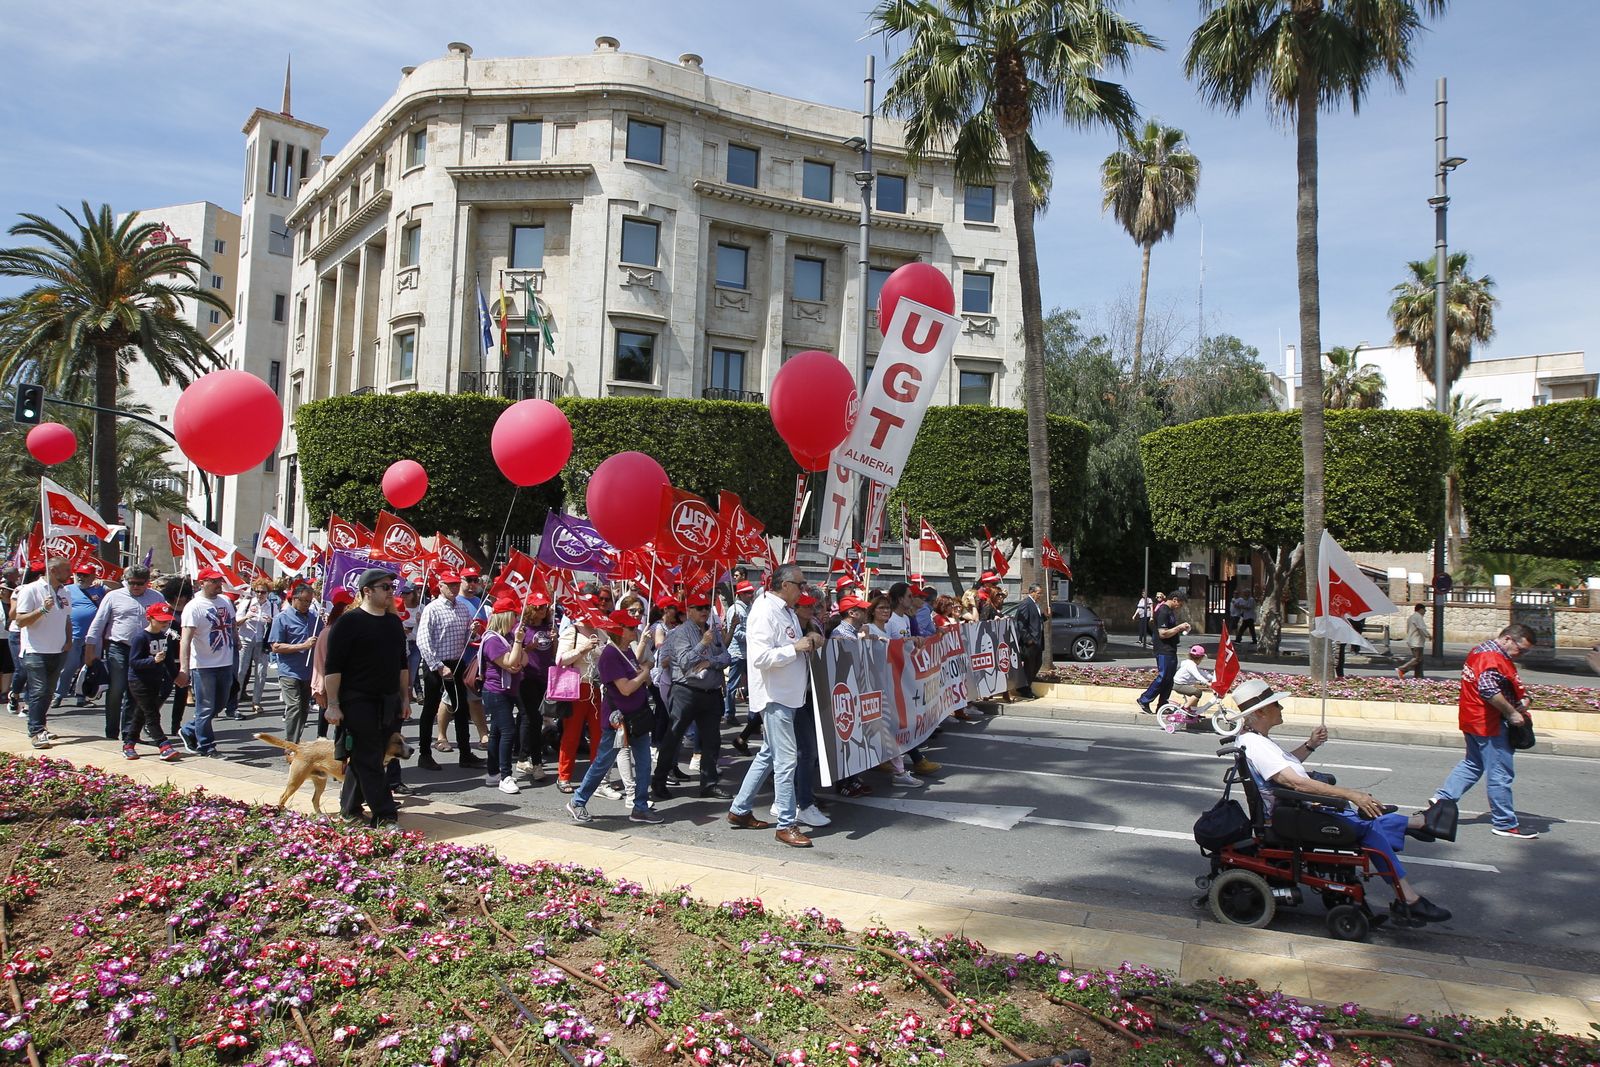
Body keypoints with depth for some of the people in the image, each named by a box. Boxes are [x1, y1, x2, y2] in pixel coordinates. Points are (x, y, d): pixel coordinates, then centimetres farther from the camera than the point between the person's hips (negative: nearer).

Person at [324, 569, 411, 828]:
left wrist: (405, 698, 16)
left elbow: (402, 663, 20)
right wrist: (333, 704, -14)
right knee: (368, 761, -4)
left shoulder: (394, 622, 13)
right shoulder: (349, 622, -9)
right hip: (358, 702, -7)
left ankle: (349, 809, 27)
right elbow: (333, 667, -11)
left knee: (364, 759, 14)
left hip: (388, 704, 7)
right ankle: (385, 815, -3)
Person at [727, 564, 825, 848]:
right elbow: (760, 657, -26)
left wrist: (809, 642, 5)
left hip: (788, 694, 10)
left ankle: (739, 810, 27)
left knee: (768, 755, 17)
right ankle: (786, 825, 5)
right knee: (785, 760, -5)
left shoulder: (787, 611, 13)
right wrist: (796, 647, -22)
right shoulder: (765, 612, -18)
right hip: (775, 696, -10)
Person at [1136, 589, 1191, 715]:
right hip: (1164, 651, -10)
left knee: (1170, 679, 10)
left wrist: (1182, 629, 12)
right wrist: (1179, 627, -17)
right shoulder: (1163, 612, -16)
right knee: (1163, 677, -10)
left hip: (1171, 650, 10)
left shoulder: (1171, 611, 16)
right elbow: (1163, 633, -22)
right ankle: (1144, 700, -1)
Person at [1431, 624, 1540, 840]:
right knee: (1501, 773, -1)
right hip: (1489, 724, -10)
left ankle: (1441, 798, 19)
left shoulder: (1481, 650, 14)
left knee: (1473, 764, 20)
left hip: (1472, 720, 10)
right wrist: (1512, 713, -21)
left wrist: (1521, 699, 7)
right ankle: (1504, 824, 7)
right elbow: (1489, 690, -32)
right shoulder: (1494, 658, -19)